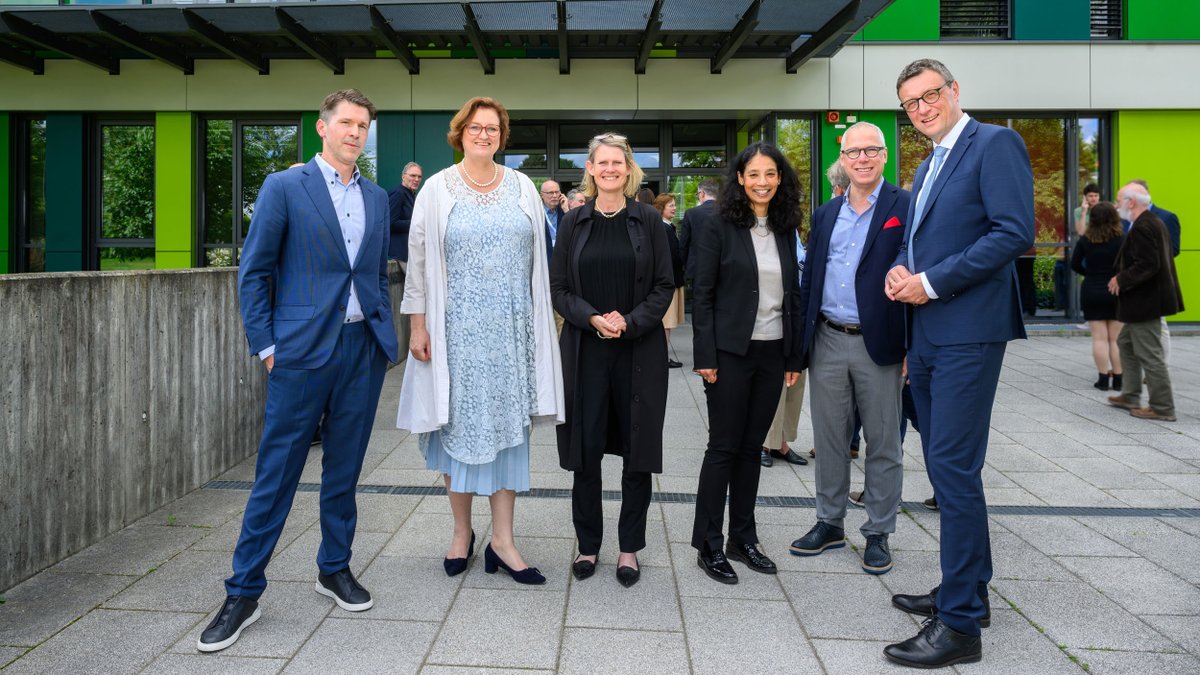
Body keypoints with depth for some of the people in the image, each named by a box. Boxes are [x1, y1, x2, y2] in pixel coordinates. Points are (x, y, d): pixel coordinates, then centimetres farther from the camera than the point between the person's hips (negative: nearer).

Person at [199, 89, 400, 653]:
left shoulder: (376, 197, 13)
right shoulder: (284, 187, -1)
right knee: (277, 472, 0)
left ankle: (334, 568, 29)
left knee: (345, 468, 12)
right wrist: (266, 346, -6)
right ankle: (244, 592, 12)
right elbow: (253, 273, -2)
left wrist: (385, 332, 10)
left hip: (364, 349, 4)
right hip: (303, 349, -4)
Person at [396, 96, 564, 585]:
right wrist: (417, 324, -5)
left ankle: (502, 540, 10)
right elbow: (418, 260, 0)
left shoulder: (522, 187, 8)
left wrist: (536, 321, 6)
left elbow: (537, 258, 9)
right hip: (457, 328, -2)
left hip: (511, 328, 2)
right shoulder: (437, 190, 2)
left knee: (508, 423, 2)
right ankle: (462, 531, 21)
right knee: (460, 422, 5)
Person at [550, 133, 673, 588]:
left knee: (637, 450, 4)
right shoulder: (574, 222, 6)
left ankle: (630, 548, 18)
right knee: (585, 449, 4)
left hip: (639, 350, -1)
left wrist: (630, 323, -13)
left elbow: (664, 286, 1)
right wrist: (593, 319, -12)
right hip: (585, 350, 1)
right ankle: (588, 545, 20)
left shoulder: (648, 220, 3)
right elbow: (558, 288, 4)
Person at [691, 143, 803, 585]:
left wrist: (794, 356, 10)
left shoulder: (785, 230, 10)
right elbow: (702, 294, -7)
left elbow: (792, 294, 12)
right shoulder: (718, 226, -5)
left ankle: (743, 538, 22)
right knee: (724, 446, 0)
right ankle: (708, 545, 11)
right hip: (731, 352, -5)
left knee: (752, 446, 11)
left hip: (773, 353, 5)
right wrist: (705, 356, -13)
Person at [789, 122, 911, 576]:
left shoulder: (905, 208, -3)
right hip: (828, 342, 4)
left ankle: (878, 533, 20)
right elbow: (810, 278, 13)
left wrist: (914, 346, -13)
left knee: (883, 444, 7)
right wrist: (802, 341, 8)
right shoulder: (827, 213, 12)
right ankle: (830, 522, 26)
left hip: (879, 344, -4)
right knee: (828, 439, 12)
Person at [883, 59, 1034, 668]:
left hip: (967, 333, -9)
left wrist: (931, 282, -17)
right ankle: (966, 589, 27)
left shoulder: (995, 144, -5)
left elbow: (1014, 232, -16)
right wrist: (900, 271, 3)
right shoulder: (927, 167, 21)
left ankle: (960, 624, -1)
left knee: (953, 470, -9)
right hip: (925, 336, 9)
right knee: (945, 469, 14)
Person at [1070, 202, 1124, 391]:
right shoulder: (1121, 240, -8)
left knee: (1099, 338, 4)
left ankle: (1103, 378, 4)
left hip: (1091, 292, 1)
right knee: (1116, 338, 6)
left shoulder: (1085, 240, -3)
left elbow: (1075, 264, 3)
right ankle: (1118, 378, 9)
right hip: (1116, 292, -1)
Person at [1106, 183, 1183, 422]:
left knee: (1150, 355, -3)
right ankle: (1130, 396, 29)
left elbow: (1147, 265, -28)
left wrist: (1121, 280, -16)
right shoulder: (1153, 222, 13)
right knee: (1126, 343, 21)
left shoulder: (1142, 227, -20)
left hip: (1145, 302, -11)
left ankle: (1163, 408, 5)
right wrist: (1122, 278, 12)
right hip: (1145, 300, 11)